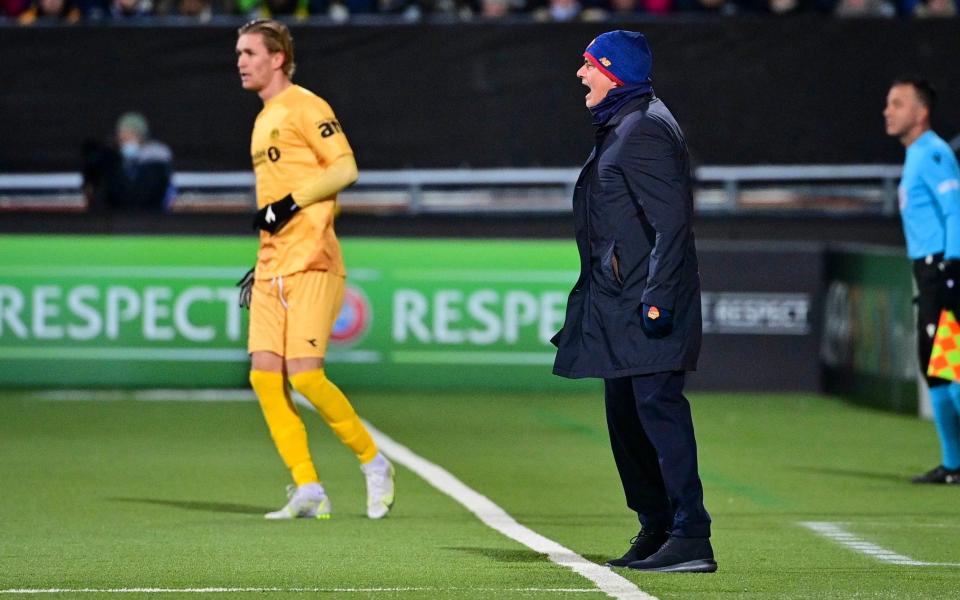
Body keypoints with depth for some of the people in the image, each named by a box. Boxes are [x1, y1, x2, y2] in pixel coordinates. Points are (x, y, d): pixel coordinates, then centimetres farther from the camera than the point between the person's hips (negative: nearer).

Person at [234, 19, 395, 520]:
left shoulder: (304, 107, -5)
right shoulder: (264, 121, 21)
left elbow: (345, 168, -14)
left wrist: (289, 204, -18)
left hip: (311, 264, -8)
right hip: (273, 269, 8)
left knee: (304, 374, -14)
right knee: (264, 375, -3)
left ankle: (373, 463, 6)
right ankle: (307, 490, 0)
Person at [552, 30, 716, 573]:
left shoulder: (646, 129, -13)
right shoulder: (618, 126, 19)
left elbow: (671, 222, -20)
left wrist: (656, 298, -26)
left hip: (647, 299, -11)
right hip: (618, 303, 11)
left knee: (657, 406, -15)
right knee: (626, 416, 13)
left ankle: (691, 537, -18)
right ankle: (656, 532, 20)